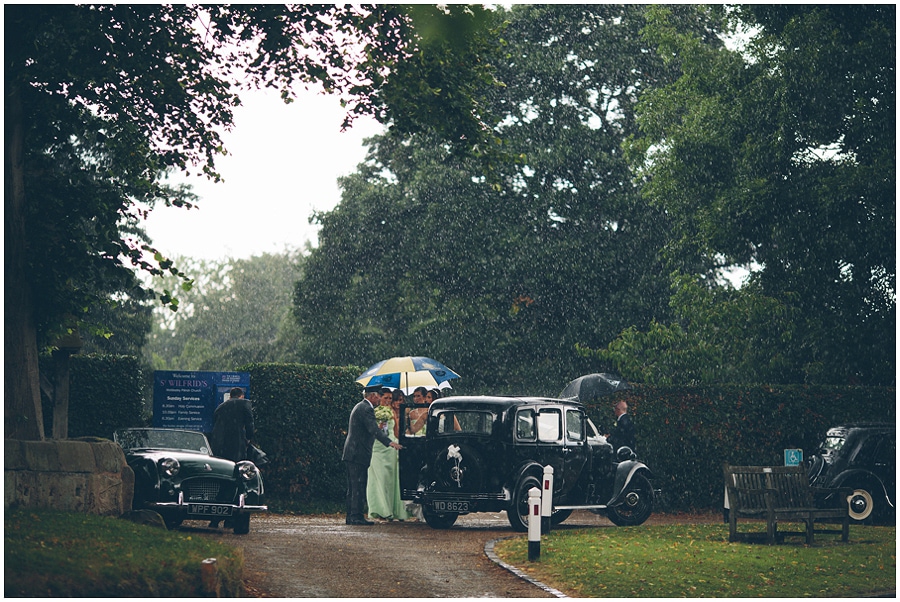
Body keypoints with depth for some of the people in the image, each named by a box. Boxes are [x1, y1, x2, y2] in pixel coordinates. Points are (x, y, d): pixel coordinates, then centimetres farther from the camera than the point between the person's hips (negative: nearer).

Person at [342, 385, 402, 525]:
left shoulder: (360, 407, 19)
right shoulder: (366, 409, -15)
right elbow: (374, 429, -26)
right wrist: (389, 442, -35)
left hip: (351, 453, 11)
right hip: (359, 454, -11)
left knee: (353, 487, 12)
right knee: (359, 486, -10)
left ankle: (351, 516, 14)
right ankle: (356, 516, -12)